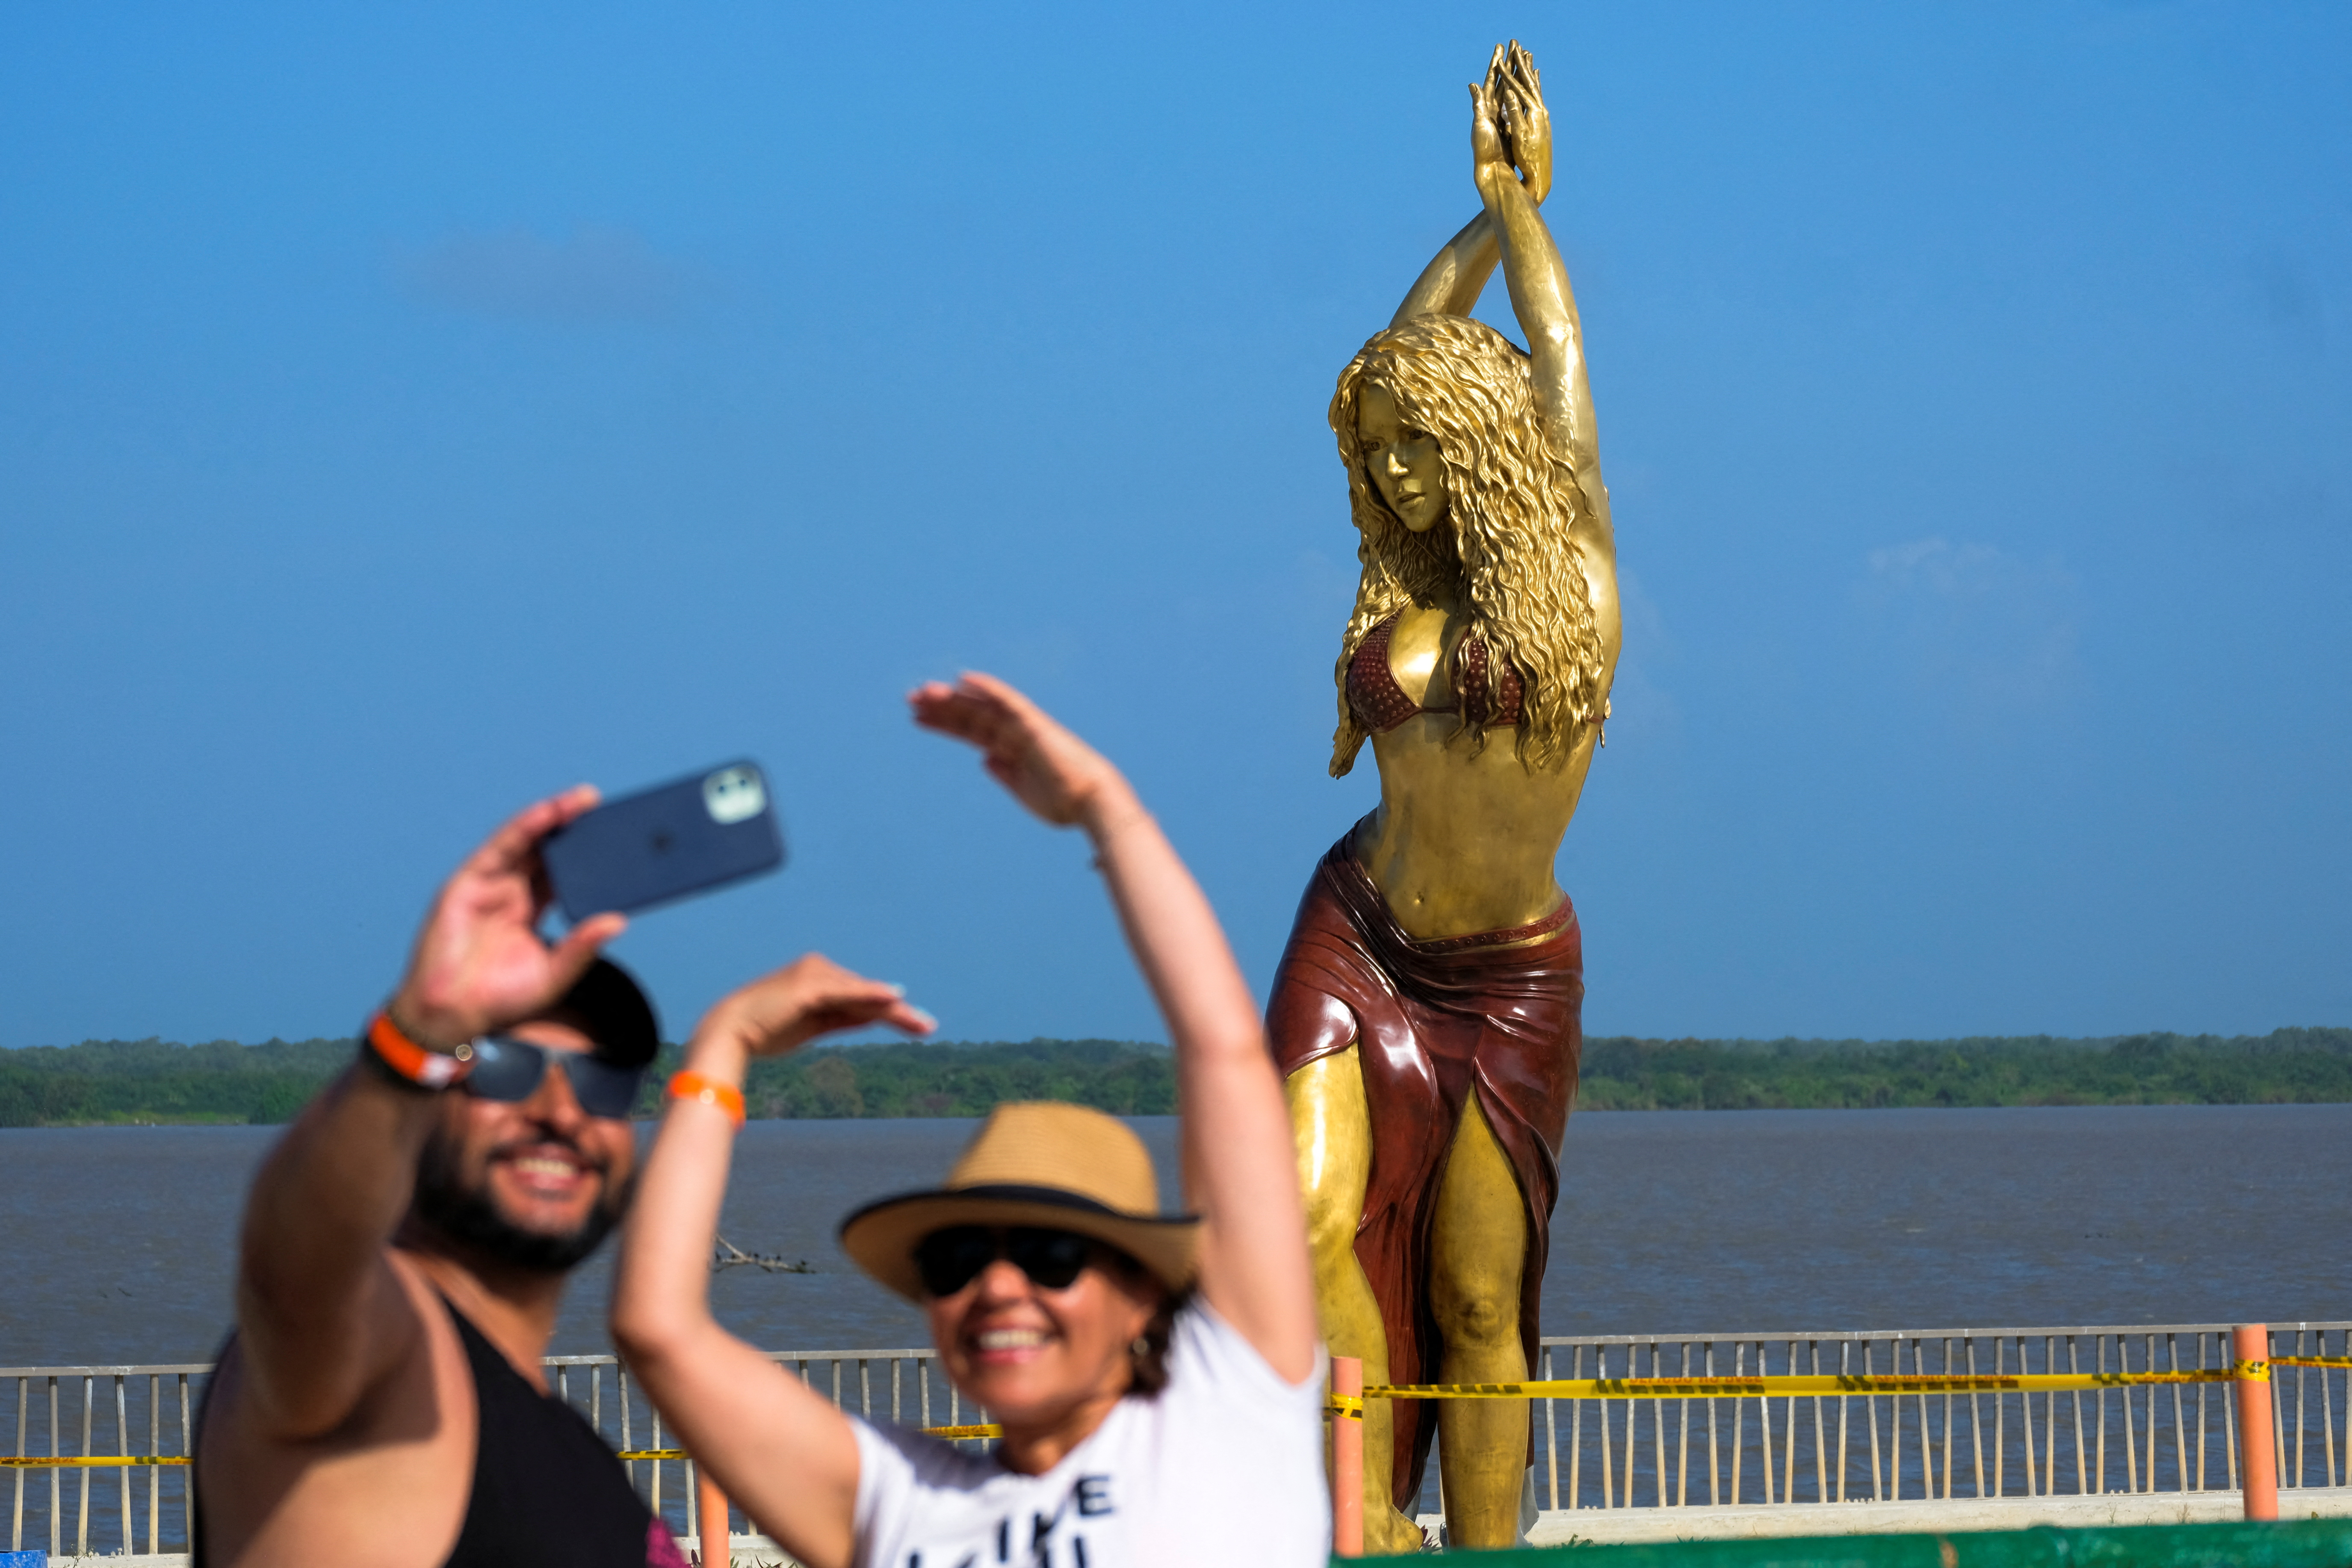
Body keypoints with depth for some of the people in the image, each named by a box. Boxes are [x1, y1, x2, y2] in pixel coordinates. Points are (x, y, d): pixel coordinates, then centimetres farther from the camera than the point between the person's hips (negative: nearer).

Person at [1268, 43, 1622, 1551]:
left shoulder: (1572, 572, -4)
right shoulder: (1398, 584, 5)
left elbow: (1557, 358, 1)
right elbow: (1406, 363, 12)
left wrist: (1520, 204, 10)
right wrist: (1490, 212, 17)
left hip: (1511, 976, -2)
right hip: (1359, 944, 2)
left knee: (1479, 1302, 0)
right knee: (1309, 1217, -17)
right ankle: (1368, 1524, -11)